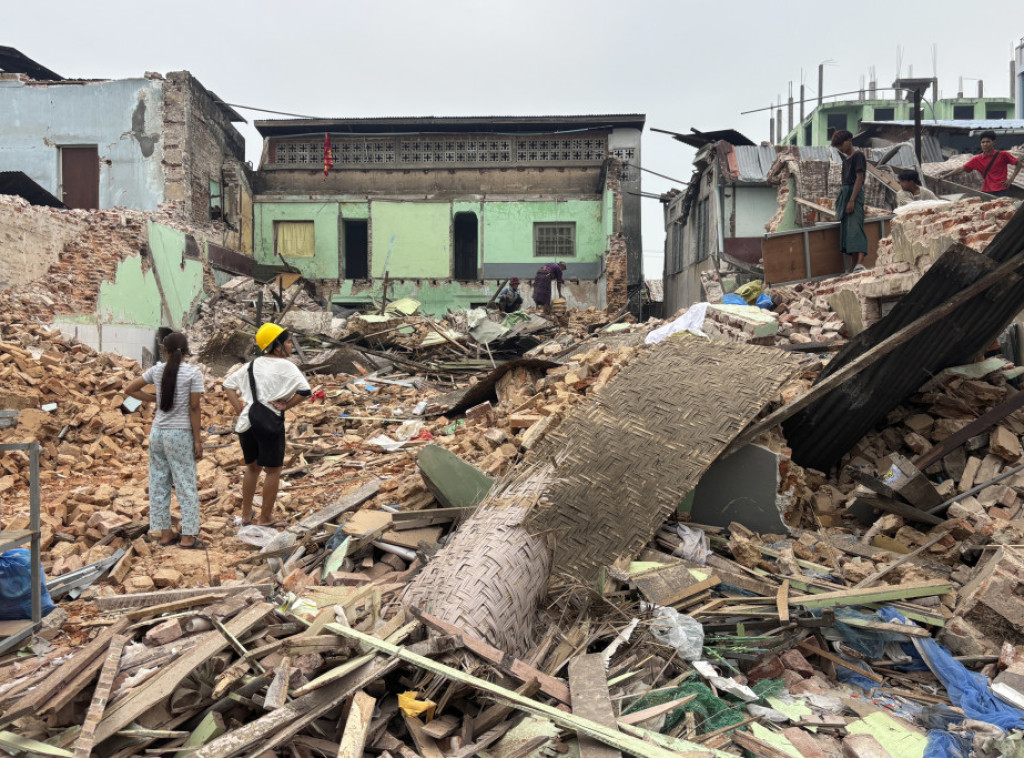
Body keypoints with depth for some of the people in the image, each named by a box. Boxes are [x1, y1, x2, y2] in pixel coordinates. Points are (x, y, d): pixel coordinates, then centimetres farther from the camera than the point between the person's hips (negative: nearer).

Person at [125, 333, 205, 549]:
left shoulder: (157, 370, 2)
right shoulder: (193, 373, -10)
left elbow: (130, 390, 9)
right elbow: (194, 408, -11)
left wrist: (156, 399, 12)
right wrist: (197, 440, -6)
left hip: (157, 433, 5)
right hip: (180, 435, -4)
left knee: (158, 483, 12)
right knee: (186, 486, 4)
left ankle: (164, 532, 20)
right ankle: (188, 536, 7)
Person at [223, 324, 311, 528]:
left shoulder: (252, 364, 11)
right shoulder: (285, 366, -9)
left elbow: (228, 384, 14)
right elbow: (305, 391, -21)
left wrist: (239, 409, 8)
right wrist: (286, 405, -9)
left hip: (247, 423, 7)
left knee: (252, 467, 22)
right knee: (273, 470, 9)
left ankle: (246, 514, 31)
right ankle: (265, 518, 16)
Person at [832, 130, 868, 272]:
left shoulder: (858, 156, -5)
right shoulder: (845, 159, 21)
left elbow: (859, 178, -13)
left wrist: (852, 200, -21)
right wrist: (840, 204, 19)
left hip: (854, 194, -9)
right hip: (844, 193, 9)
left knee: (855, 227, -22)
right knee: (846, 230, 4)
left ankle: (860, 263, -34)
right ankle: (853, 265, 5)